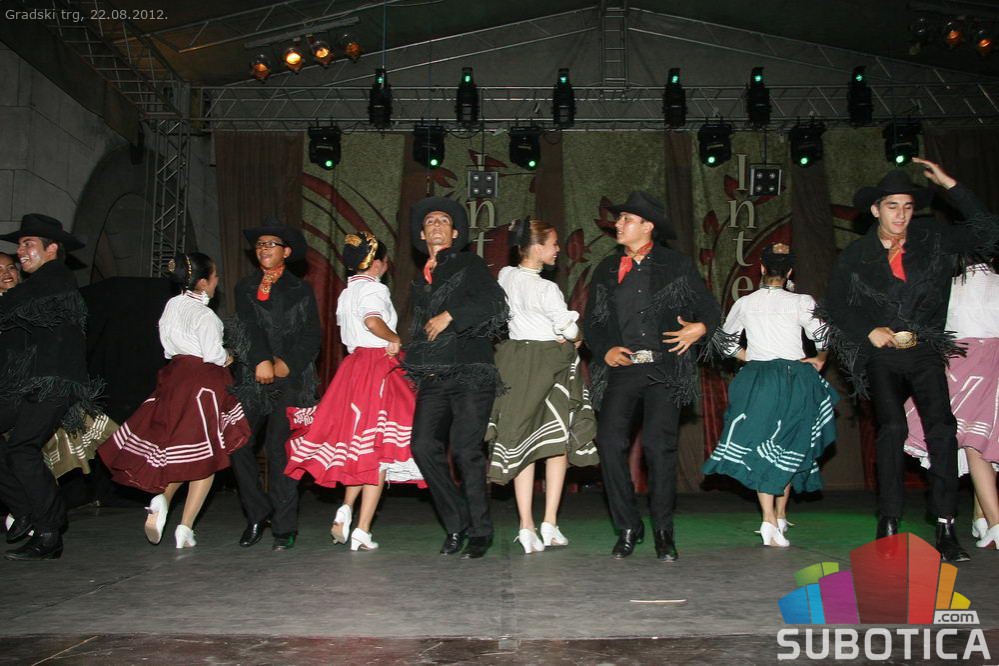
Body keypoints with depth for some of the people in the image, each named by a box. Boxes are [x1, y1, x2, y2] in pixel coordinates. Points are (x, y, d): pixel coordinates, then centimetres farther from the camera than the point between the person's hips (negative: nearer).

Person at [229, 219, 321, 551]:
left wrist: (287, 364, -12)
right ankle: (257, 514, 11)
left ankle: (284, 527, -2)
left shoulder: (301, 291, 11)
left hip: (290, 378, -2)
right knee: (236, 442, -6)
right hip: (251, 377, 3)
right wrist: (261, 360, -14)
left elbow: (312, 336, 3)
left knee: (279, 448, -9)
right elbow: (249, 326, 1)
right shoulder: (245, 287, 17)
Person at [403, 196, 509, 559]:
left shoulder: (470, 265, 6)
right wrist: (410, 355, 18)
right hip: (432, 378, 5)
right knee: (424, 446, -8)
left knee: (466, 450, -10)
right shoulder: (420, 280, 24)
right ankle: (457, 522, 8)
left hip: (471, 374, -5)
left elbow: (495, 305, -9)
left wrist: (449, 317, -9)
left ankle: (480, 532, 5)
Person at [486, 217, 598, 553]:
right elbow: (569, 329, -15)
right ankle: (550, 523, 8)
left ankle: (526, 526, 7)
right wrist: (577, 337, 9)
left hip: (514, 357, 6)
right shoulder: (547, 289, -18)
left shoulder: (505, 277, 1)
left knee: (521, 441, 8)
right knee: (557, 441, 8)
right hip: (550, 361, -5)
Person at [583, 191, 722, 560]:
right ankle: (628, 528, 5)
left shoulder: (677, 265, 9)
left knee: (659, 445, -6)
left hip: (665, 367, -2)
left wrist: (700, 328, -11)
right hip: (622, 367, 2)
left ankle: (663, 531, 11)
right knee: (609, 440, -10)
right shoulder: (606, 269, 16)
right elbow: (592, 321, 16)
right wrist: (605, 350, 0)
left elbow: (709, 306, 9)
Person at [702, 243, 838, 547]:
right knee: (788, 449, 12)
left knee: (759, 447, 3)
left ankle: (769, 520, -9)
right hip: (794, 379, -1)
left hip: (755, 377, 1)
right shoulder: (801, 302, -3)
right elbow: (823, 337, -7)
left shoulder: (744, 303, 7)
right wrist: (819, 359, 11)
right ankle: (780, 517, 21)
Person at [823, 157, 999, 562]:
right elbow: (835, 306, 8)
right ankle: (888, 525, -14)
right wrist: (869, 330, -8)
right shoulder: (855, 255, 5)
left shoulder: (932, 239, 8)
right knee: (892, 427, -20)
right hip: (882, 356, -1)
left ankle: (946, 527, -10)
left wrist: (950, 185, 0)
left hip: (925, 351, 1)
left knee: (941, 426, -17)